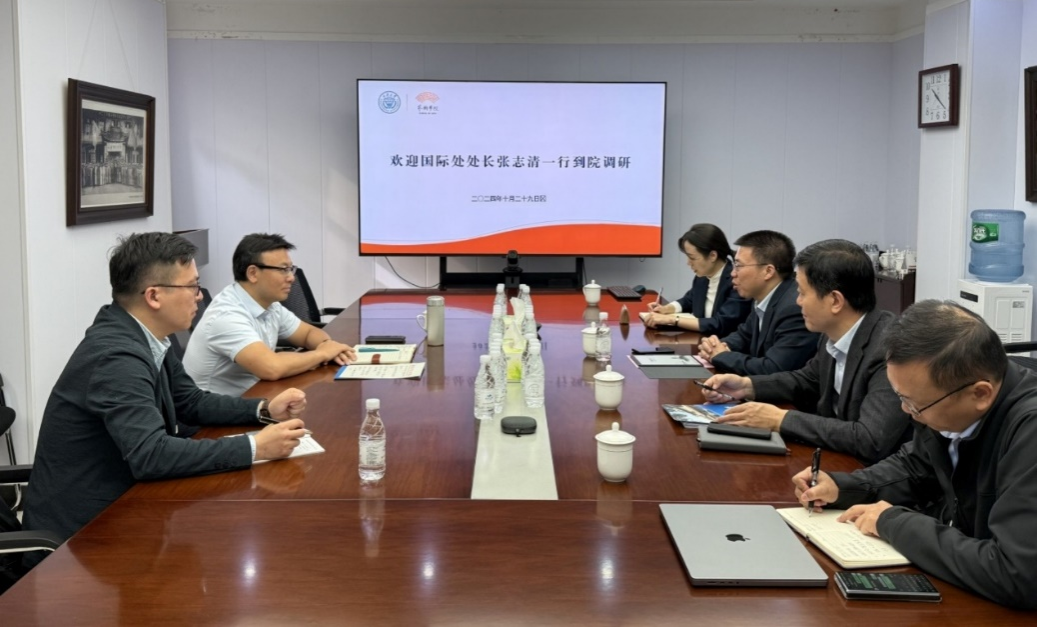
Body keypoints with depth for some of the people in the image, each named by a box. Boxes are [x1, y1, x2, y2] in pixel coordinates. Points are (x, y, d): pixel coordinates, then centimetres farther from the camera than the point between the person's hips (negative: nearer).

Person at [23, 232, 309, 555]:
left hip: (111, 508, 8)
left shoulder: (142, 336, 1)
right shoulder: (116, 357, -25)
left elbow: (191, 402, 13)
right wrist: (255, 447, -29)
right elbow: (151, 455, -34)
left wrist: (264, 409, -1)